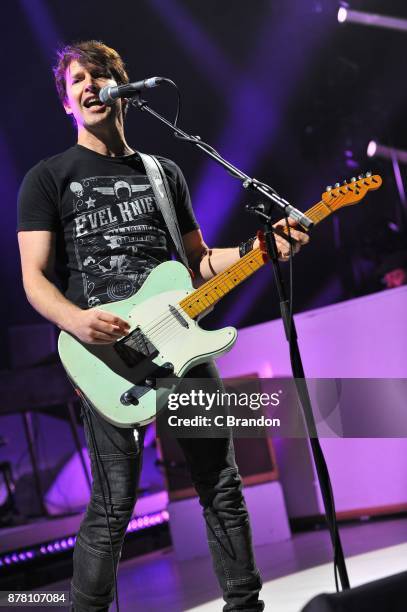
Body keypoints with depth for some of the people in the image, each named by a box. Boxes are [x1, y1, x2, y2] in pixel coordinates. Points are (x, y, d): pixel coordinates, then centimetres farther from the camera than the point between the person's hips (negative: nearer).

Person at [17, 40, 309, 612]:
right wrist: (74, 320, -21)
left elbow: (199, 260, 19)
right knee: (115, 503, -6)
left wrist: (258, 249, 1)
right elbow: (34, 276, -1)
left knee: (222, 485, 8)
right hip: (106, 351, -4)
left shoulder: (164, 173, 17)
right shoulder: (48, 178, 6)